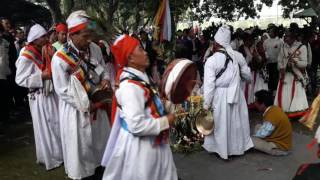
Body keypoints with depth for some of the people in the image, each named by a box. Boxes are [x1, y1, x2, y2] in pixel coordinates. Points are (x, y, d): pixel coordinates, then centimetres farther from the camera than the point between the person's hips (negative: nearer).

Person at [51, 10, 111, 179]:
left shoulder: (95, 48, -10)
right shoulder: (60, 59, -23)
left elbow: (103, 69, 7)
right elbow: (63, 91, -18)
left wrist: (105, 79, -15)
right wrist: (86, 105, -19)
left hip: (96, 102, 5)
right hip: (76, 107, -5)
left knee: (100, 137, 21)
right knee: (80, 143, 11)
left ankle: (97, 164, 47)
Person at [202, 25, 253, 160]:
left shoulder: (211, 60, -16)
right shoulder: (238, 56, -2)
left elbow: (209, 85, -16)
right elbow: (248, 76, 8)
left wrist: (206, 105, -8)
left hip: (220, 97, -4)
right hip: (236, 94, 4)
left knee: (221, 124, 12)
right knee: (236, 121, 20)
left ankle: (222, 149, 27)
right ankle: (237, 146, 37)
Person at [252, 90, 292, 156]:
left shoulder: (271, 116, -28)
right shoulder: (274, 109, 0)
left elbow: (262, 134, -19)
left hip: (281, 148, -9)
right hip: (282, 141, 9)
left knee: (250, 141, -18)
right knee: (258, 127, 14)